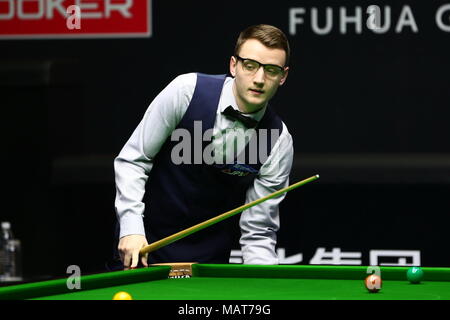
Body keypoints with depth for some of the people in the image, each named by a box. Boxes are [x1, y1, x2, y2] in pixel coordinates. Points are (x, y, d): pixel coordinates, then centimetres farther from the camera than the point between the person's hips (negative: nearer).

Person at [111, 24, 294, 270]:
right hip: (144, 243, -1)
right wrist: (131, 227, -20)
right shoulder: (188, 91, -16)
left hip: (209, 259, 1)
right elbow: (132, 160, -10)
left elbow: (258, 231, -9)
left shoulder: (279, 143, -12)